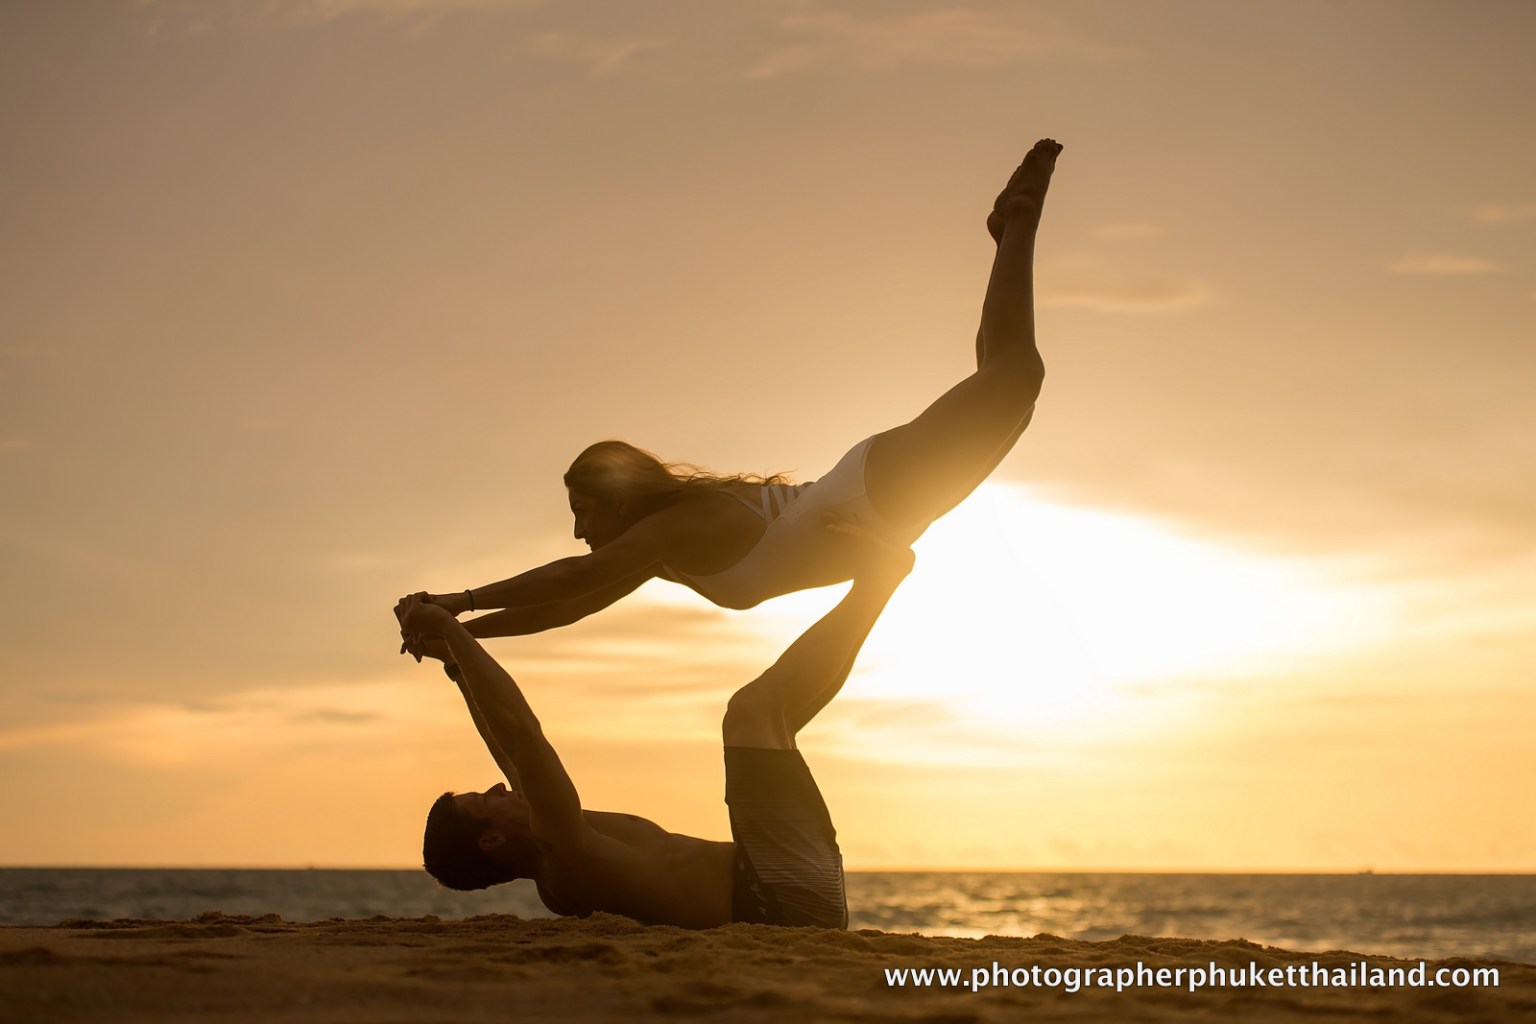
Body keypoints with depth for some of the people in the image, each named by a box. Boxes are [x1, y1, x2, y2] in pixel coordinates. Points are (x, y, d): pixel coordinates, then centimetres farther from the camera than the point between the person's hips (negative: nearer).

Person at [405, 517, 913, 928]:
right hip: (795, 895, -10)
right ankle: (876, 575, 1)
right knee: (751, 710, -11)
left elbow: (510, 749, 23)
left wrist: (458, 664, 24)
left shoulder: (555, 874, 12)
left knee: (764, 720, 23)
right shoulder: (566, 855, -17)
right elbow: (521, 734, -27)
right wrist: (452, 633, -23)